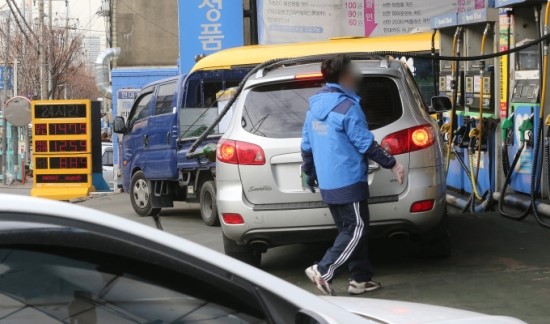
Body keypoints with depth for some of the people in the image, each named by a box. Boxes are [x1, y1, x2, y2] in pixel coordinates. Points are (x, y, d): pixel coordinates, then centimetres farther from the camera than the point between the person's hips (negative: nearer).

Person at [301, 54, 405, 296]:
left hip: (327, 183, 9)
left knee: (350, 230, 15)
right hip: (348, 181, -8)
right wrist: (392, 164, -7)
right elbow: (365, 144, -15)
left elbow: (306, 145, 15)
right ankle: (323, 271, -10)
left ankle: (360, 278, 15)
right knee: (357, 230, -2)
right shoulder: (347, 107, -16)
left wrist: (309, 174, 27)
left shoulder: (314, 106, 10)